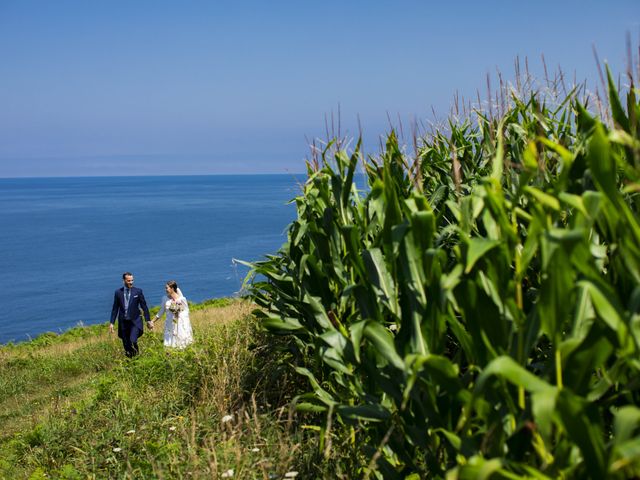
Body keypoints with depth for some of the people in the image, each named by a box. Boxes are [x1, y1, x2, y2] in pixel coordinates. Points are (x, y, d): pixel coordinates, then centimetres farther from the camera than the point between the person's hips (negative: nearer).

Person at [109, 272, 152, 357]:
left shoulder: (138, 291, -2)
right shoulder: (118, 292, 3)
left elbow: (144, 306, 2)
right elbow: (115, 308, 8)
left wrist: (148, 320, 0)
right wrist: (111, 323, 5)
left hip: (135, 321, -2)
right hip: (123, 322, 2)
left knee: (133, 341, -20)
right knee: (126, 345, 5)